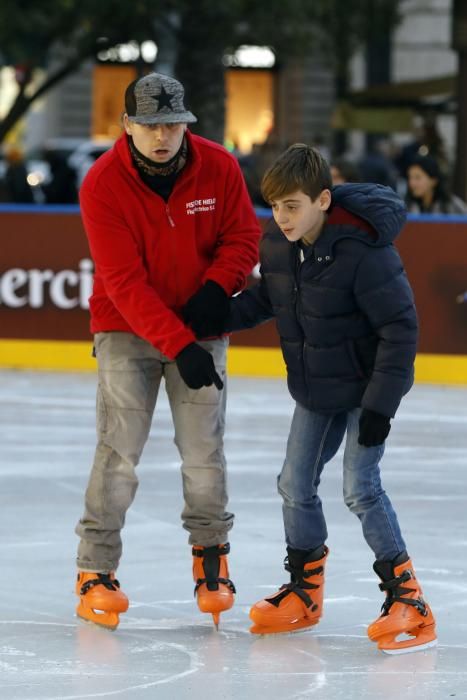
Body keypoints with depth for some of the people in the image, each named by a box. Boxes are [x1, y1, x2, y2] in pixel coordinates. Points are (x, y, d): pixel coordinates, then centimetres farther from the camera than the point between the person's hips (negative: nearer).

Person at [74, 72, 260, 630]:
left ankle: (211, 552, 22)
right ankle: (96, 568, 1)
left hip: (199, 324, 2)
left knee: (203, 448, 0)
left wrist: (216, 289, -19)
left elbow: (243, 238, 1)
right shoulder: (102, 184, -18)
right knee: (120, 448, -10)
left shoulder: (218, 168, -9)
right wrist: (178, 346, -28)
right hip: (127, 329, -2)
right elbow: (125, 281, -21)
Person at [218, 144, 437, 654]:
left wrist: (381, 404, -24)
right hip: (314, 390, 7)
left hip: (365, 388, -7)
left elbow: (400, 328, -24)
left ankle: (407, 598, -6)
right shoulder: (276, 244, -8)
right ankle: (305, 589, 27)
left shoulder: (363, 252, -29)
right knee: (295, 485, 9)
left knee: (360, 487, -15)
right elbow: (264, 300, 11)